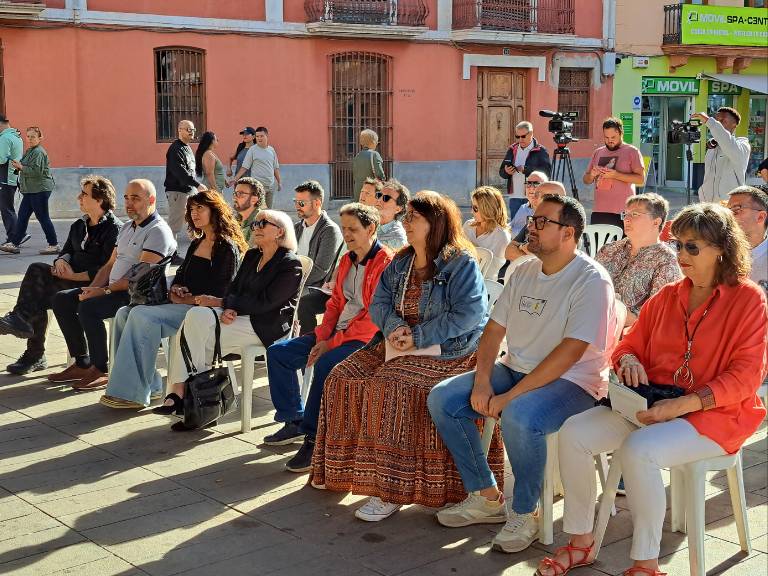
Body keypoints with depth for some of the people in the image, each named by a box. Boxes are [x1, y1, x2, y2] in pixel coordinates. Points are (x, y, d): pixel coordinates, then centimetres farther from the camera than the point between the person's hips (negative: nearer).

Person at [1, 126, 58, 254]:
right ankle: (13, 244, 12)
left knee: (42, 217, -5)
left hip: (40, 190, -10)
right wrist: (18, 166, 7)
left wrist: (21, 167, -15)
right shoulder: (29, 151, 19)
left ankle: (53, 245, 2)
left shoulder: (38, 152, -13)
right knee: (22, 216, 9)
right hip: (31, 190, 10)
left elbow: (37, 171, -22)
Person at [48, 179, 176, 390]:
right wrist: (91, 289, 2)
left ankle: (100, 370, -16)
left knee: (88, 307, -30)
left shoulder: (157, 231, -12)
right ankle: (82, 363, 3)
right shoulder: (127, 228, 20)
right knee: (61, 299, 1)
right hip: (114, 289, 10)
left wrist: (104, 291, -19)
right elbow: (110, 264, 20)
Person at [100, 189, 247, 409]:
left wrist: (189, 299, -12)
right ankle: (149, 383, -10)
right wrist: (175, 289, 3)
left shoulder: (227, 248, -6)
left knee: (142, 315, -26)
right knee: (124, 313, -8)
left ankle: (134, 393, -23)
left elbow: (222, 294, -13)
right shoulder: (197, 244, 21)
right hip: (182, 305, 9)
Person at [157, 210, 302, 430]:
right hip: (239, 316, 7)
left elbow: (263, 303, -14)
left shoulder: (291, 265, -6)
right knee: (195, 315, -22)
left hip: (265, 327, -7)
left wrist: (222, 303, -11)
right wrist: (228, 309, -11)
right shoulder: (251, 256, 20)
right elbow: (233, 288, 13)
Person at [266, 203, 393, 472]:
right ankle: (295, 422, 10)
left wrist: (332, 343, -19)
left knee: (326, 364, -36)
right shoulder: (347, 261, 14)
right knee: (278, 352, 1)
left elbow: (375, 318, -20)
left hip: (367, 339, -9)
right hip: (337, 333, 9)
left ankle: (314, 439, -24)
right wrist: (322, 336, -3)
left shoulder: (386, 262, -14)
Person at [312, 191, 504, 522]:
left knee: (389, 386, -31)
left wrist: (418, 337, -22)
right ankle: (341, 465, 7)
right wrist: (394, 325, -12)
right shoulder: (400, 263, 15)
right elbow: (380, 303, 12)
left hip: (446, 351, -8)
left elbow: (468, 315, -20)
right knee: (343, 379, -8)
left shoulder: (462, 264, -9)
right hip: (397, 343, 8)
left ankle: (392, 490, -25)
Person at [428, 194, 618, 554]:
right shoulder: (524, 272, 9)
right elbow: (494, 328, 9)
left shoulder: (591, 280, -16)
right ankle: (487, 497, 5)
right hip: (515, 369, 8)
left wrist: (511, 395, -25)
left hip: (572, 381, -8)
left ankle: (524, 514, -12)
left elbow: (570, 351, -24)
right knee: (442, 399, -6)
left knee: (519, 417, -38)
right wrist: (482, 382, -8)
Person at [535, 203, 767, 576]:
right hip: (653, 405, 6)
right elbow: (630, 344, 19)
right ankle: (581, 543, 0)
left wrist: (684, 404, -22)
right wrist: (629, 360, -8)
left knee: (638, 449, -34)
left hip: (715, 413, -6)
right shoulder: (667, 296, 12)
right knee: (574, 433, -13)